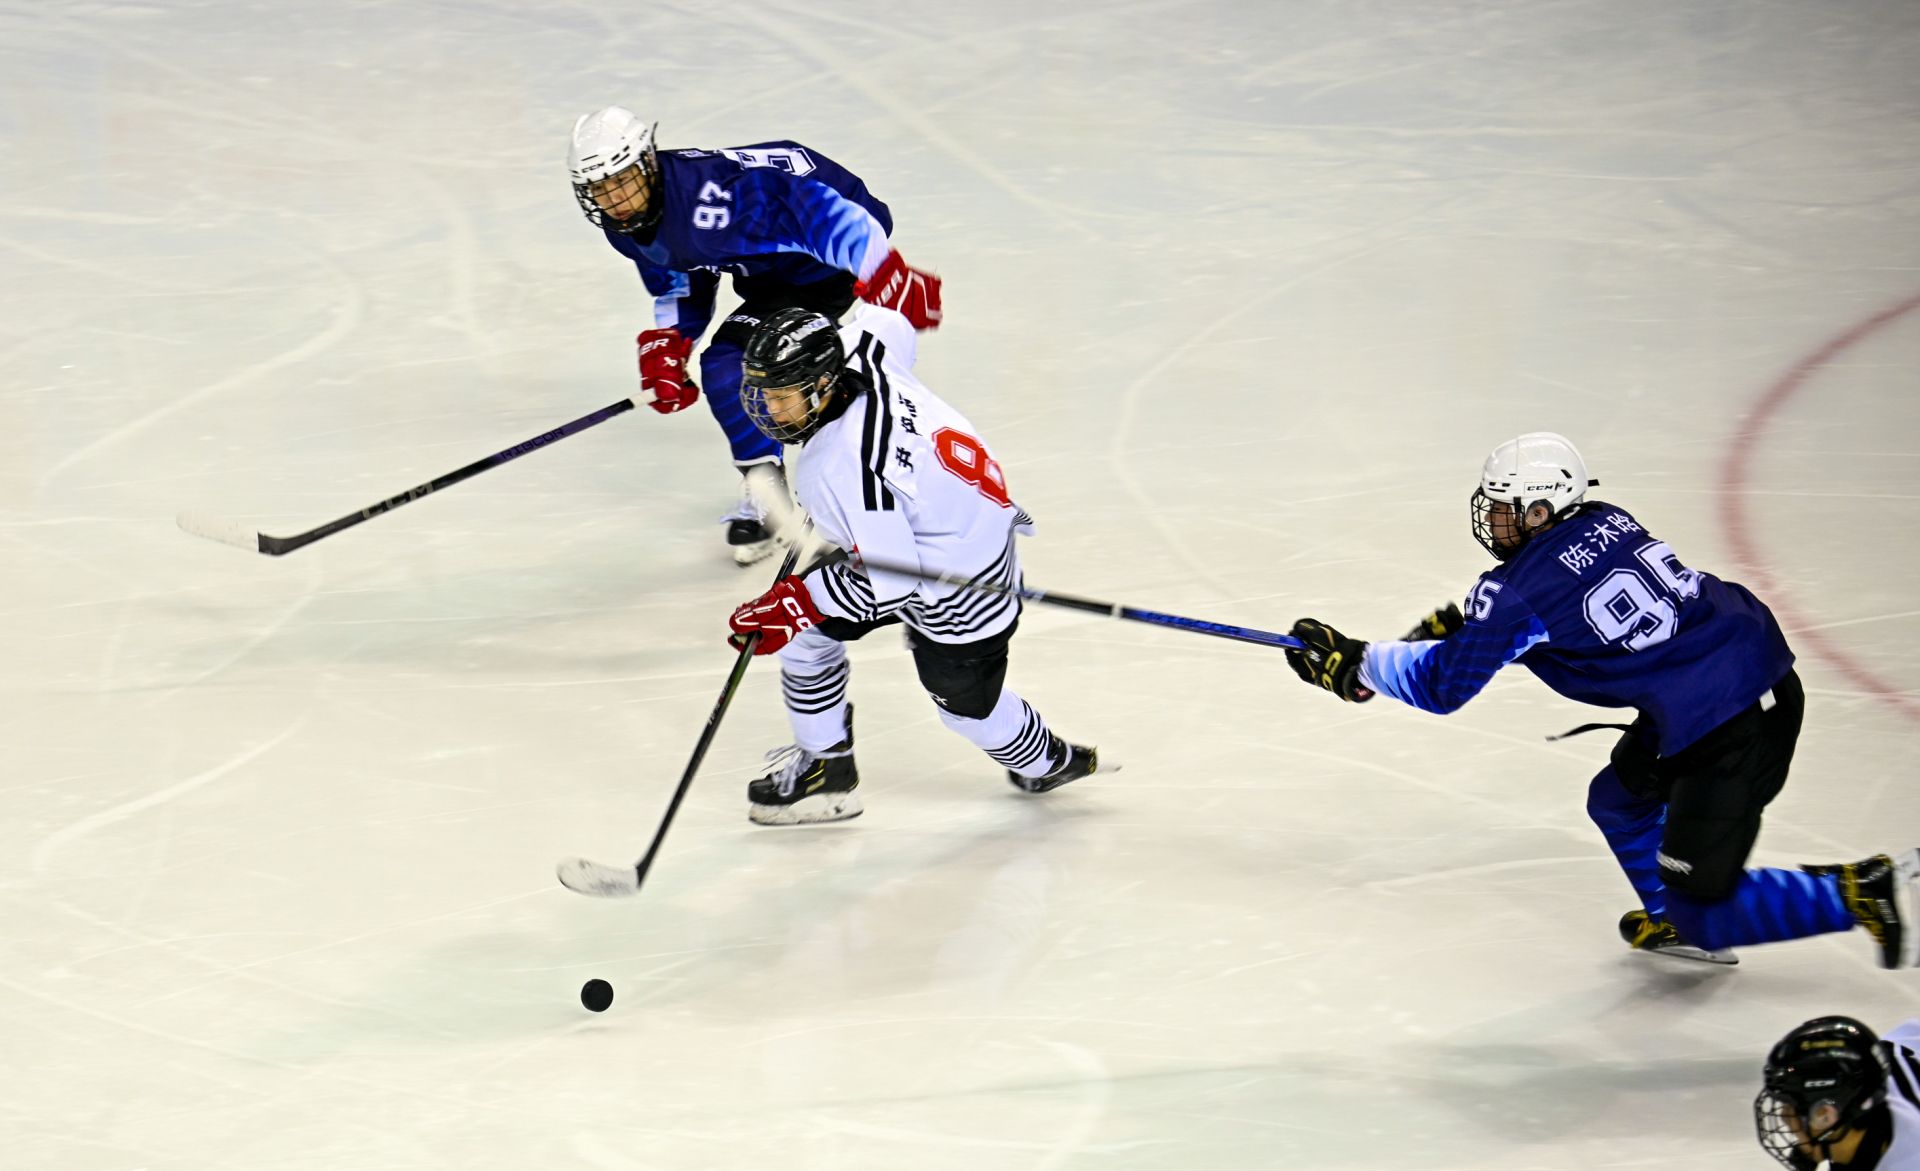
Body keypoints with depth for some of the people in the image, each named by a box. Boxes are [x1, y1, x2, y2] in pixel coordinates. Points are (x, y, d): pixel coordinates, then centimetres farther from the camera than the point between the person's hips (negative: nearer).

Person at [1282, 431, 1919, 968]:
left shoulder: (1519, 589, -13)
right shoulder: (1604, 521, 9)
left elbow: (1444, 685, -5)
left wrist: (1353, 662, 7)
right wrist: (1459, 625, 21)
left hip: (1722, 727, -9)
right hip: (1764, 669, 9)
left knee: (1706, 908, 1)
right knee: (1619, 798, 27)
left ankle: (1868, 893, -5)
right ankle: (1681, 923, 38)